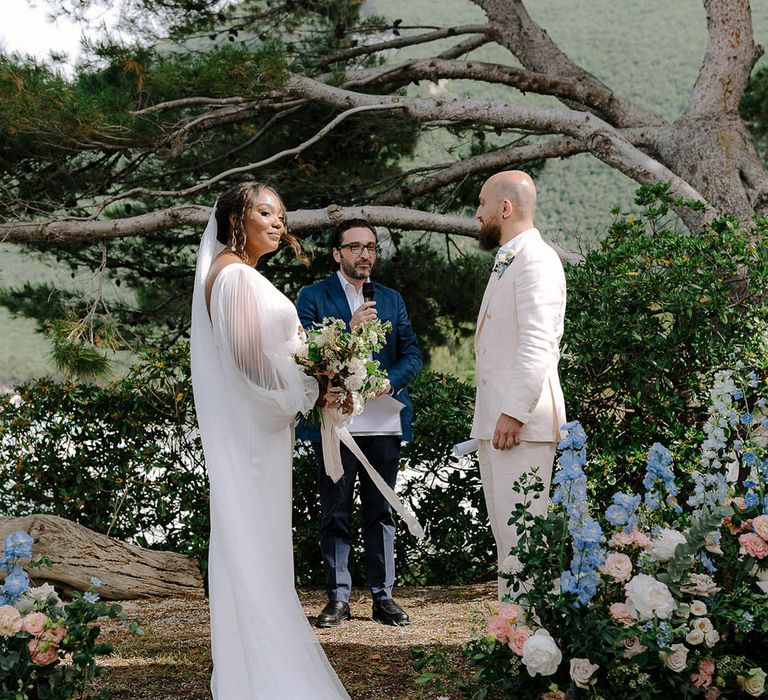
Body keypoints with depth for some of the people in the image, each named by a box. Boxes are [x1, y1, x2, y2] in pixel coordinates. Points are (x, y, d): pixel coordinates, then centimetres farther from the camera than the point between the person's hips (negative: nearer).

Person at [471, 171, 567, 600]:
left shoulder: (536, 259, -10)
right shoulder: (506, 263, 21)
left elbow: (538, 344, -20)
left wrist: (514, 413, -25)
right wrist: (492, 418, 19)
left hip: (521, 422, -11)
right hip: (494, 420, 11)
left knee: (521, 532, -12)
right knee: (504, 532, 12)